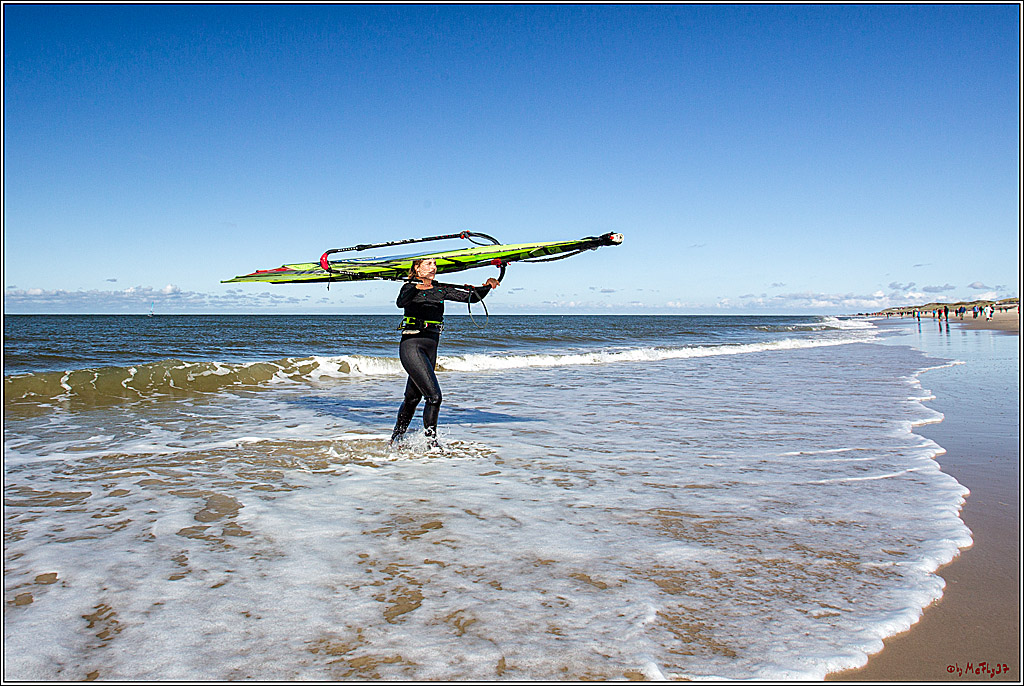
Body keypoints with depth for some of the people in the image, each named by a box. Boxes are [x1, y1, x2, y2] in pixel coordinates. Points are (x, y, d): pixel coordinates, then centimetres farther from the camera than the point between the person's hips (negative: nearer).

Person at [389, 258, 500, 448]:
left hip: (431, 348, 7)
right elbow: (400, 302, -26)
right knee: (434, 395, -16)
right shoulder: (410, 286, -3)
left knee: (413, 397, 14)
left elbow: (471, 296, 7)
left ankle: (395, 441, 29)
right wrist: (417, 288, -42)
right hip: (411, 345, -6)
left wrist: (486, 287, -11)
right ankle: (431, 443, -6)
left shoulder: (441, 289, 12)